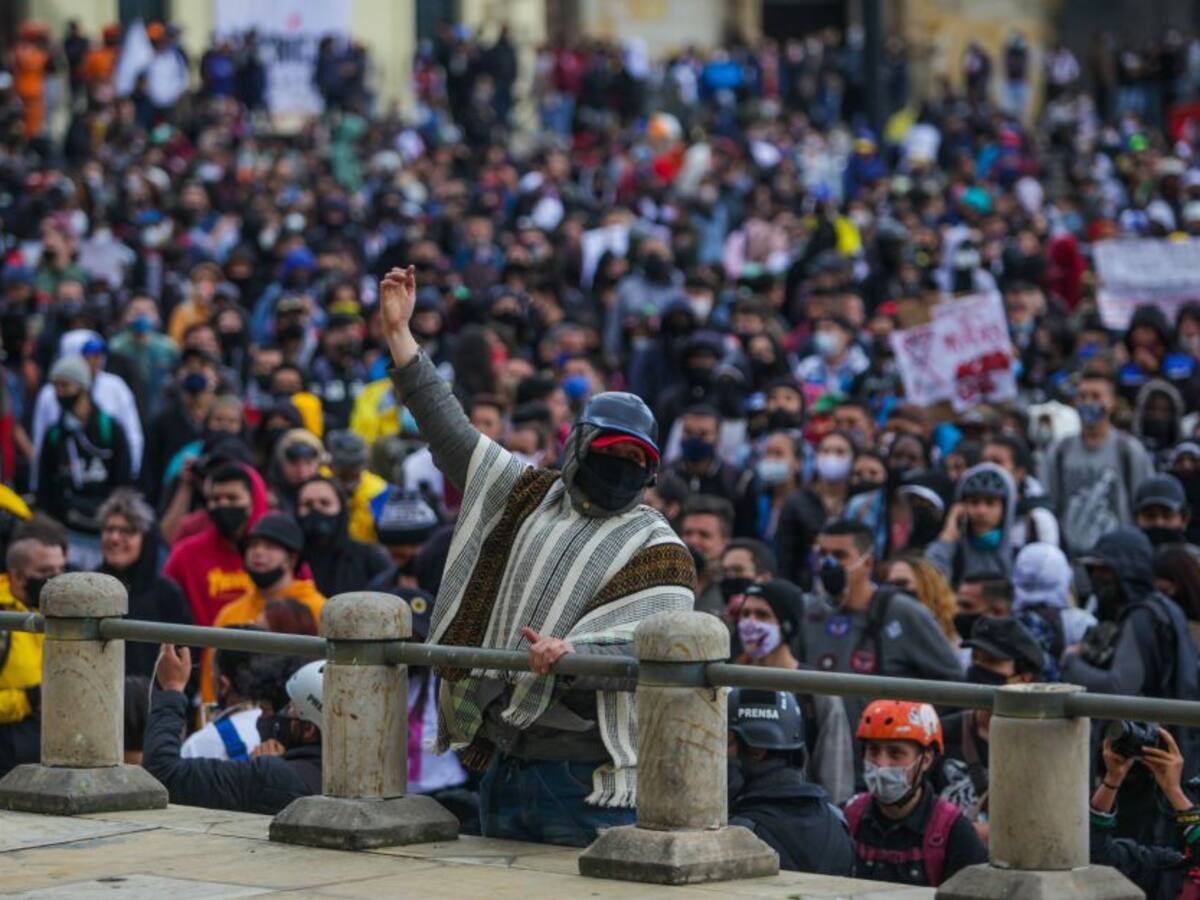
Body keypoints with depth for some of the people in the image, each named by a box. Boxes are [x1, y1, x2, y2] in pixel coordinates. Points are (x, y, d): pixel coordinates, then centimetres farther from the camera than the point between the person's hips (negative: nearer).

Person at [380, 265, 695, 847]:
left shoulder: (657, 550, -2)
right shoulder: (530, 500, 14)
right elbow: (452, 435, 14)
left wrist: (576, 653, -34)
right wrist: (400, 334, 10)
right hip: (502, 764, 6)